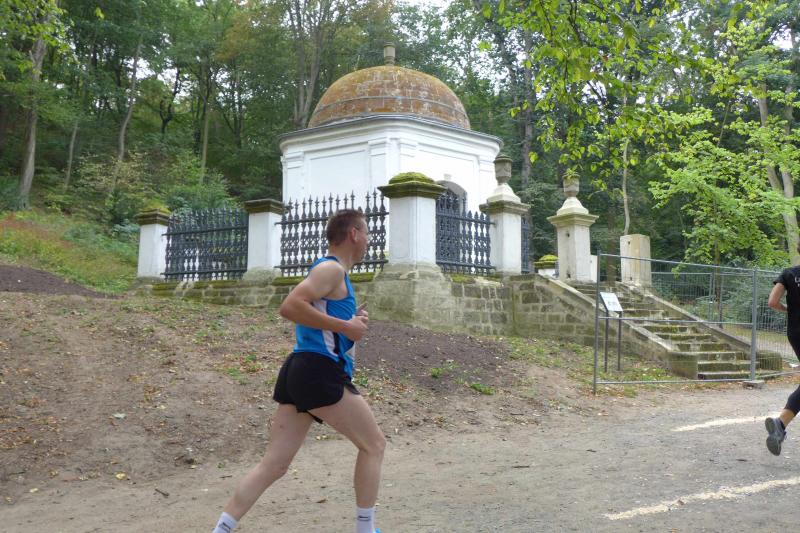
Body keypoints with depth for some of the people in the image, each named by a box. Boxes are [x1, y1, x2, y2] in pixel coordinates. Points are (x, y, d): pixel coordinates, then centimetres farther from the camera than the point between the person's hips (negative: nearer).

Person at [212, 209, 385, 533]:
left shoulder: (330, 270, 22)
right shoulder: (332, 269, -8)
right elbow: (290, 307, -22)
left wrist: (351, 324, 13)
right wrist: (346, 326, -18)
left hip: (300, 372, 9)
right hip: (320, 373, -9)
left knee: (274, 464, 6)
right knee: (373, 444, 5)